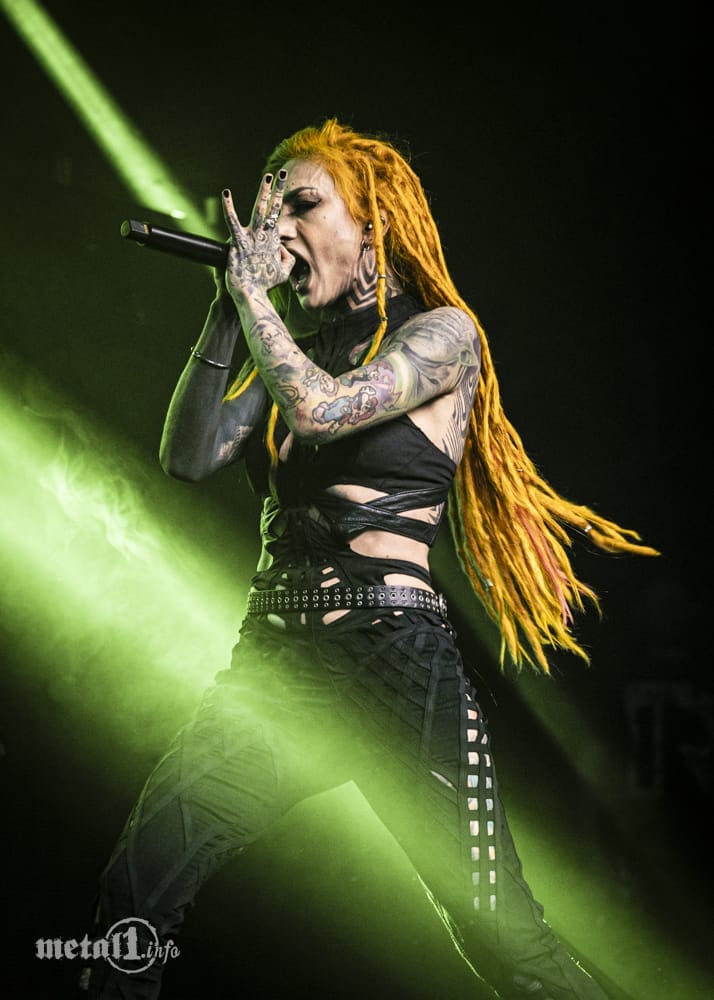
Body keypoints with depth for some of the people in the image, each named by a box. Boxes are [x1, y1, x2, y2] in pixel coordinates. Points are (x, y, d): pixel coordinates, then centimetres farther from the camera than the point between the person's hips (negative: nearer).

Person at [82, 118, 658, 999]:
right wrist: (229, 305, 4)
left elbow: (322, 408, -17)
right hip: (272, 661, 6)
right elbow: (190, 457, 5)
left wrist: (254, 289, -3)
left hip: (392, 660, -5)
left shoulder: (441, 330, 1)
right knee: (130, 898, -4)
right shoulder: (291, 348, 18)